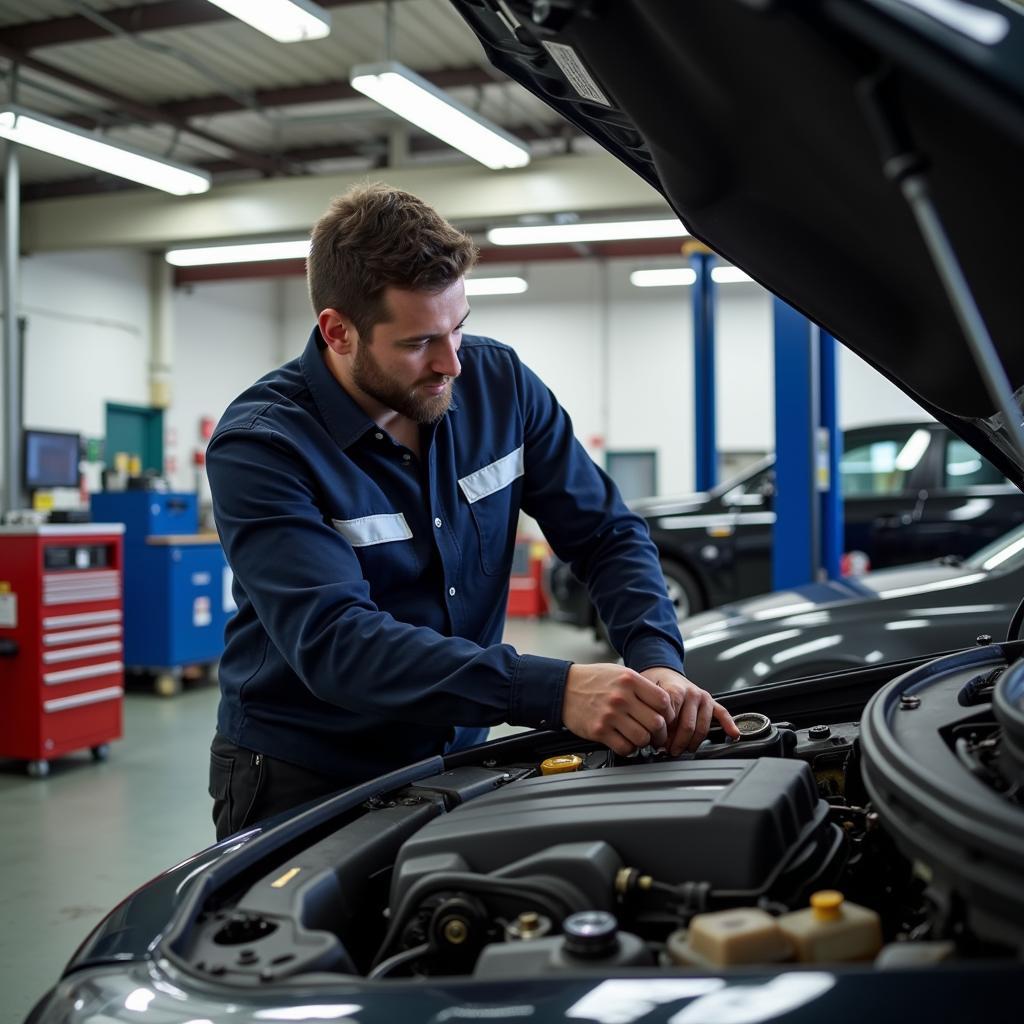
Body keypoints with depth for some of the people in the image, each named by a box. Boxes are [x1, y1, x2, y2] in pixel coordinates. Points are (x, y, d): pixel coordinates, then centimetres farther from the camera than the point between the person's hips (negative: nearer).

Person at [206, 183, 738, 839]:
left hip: (456, 759, 4)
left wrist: (657, 662, -21)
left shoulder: (499, 383, -5)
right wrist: (555, 692, -40)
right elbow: (334, 642, -31)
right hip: (302, 783, -4)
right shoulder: (260, 446, -20)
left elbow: (608, 534, -1)